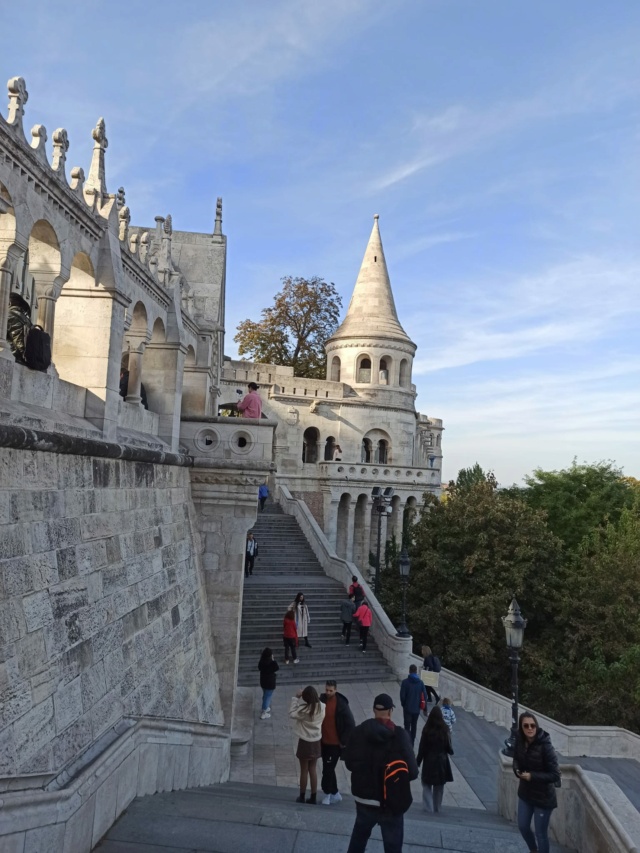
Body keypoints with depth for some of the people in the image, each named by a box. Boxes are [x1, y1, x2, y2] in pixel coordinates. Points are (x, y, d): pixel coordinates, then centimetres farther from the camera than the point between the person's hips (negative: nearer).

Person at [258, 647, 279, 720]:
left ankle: (266, 708, 45)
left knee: (265, 695, 26)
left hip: (263, 681, 6)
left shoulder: (261, 662, -11)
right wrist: (273, 660, -8)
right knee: (268, 697, 6)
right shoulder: (272, 663, -27)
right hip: (270, 682, -6)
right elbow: (277, 668, -10)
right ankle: (264, 714, 13)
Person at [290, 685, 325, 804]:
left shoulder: (304, 709, -26)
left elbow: (292, 713, -16)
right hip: (316, 742, 5)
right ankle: (313, 797, 23)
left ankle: (302, 797, 24)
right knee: (313, 769, 17)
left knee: (304, 770, 11)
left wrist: (296, 698, -13)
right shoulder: (321, 707, -10)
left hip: (305, 742, -5)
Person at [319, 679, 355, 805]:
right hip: (324, 742, 6)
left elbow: (351, 724, -15)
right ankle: (335, 794, 29)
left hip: (335, 743, -6)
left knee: (328, 769, -3)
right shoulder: (322, 700, -2)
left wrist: (344, 741, -12)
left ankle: (327, 793, 16)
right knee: (328, 768, 15)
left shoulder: (341, 704, -18)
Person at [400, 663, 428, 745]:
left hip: (408, 708, -4)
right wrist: (425, 708, 6)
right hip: (417, 709, 4)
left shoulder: (405, 682, -13)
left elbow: (402, 695, -11)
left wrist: (403, 705, 7)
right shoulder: (420, 682, -4)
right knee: (414, 726, 19)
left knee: (407, 727, 0)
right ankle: (412, 744, 29)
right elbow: (424, 696, -3)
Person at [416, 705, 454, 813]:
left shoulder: (426, 730, -14)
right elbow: (449, 748, -7)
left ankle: (428, 807, 4)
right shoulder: (444, 730, -12)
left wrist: (418, 762, 0)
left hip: (429, 761, -2)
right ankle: (437, 807, 25)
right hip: (441, 761, 2)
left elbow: (422, 748, -10)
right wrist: (451, 751, 17)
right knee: (439, 787, 18)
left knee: (427, 785, 12)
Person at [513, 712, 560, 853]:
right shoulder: (519, 741, -10)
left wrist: (532, 776, -25)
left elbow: (555, 775, -22)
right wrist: (517, 770, -12)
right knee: (523, 826, 22)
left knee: (541, 833, 10)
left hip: (543, 797, -6)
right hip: (525, 793, 6)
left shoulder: (545, 746, -26)